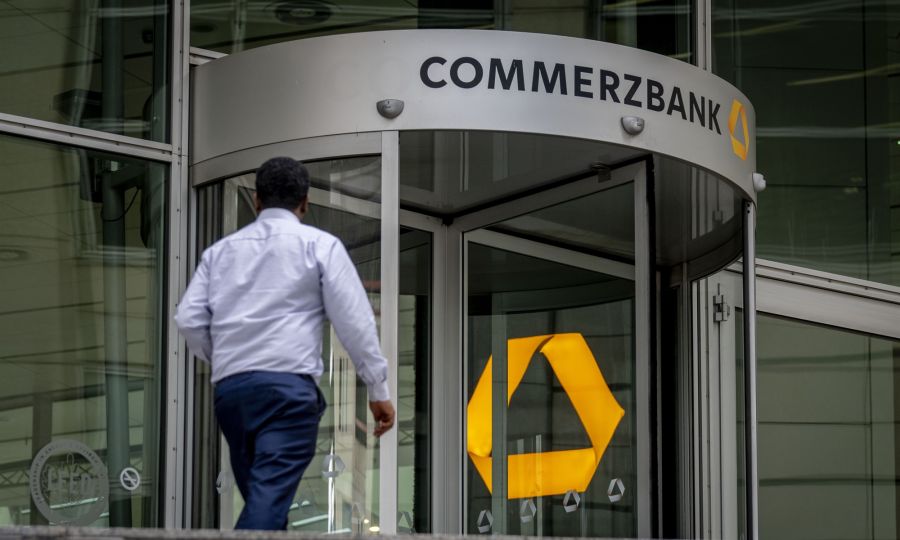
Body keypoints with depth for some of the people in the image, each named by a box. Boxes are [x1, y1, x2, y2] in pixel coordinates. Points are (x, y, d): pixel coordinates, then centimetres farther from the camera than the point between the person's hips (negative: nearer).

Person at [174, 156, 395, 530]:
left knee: (261, 496, 16)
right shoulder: (319, 245, 7)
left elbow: (189, 319, 11)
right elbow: (354, 320, 1)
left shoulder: (221, 249, 18)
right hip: (288, 385, -4)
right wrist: (378, 390, 5)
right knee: (269, 500, -16)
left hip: (230, 387, 5)